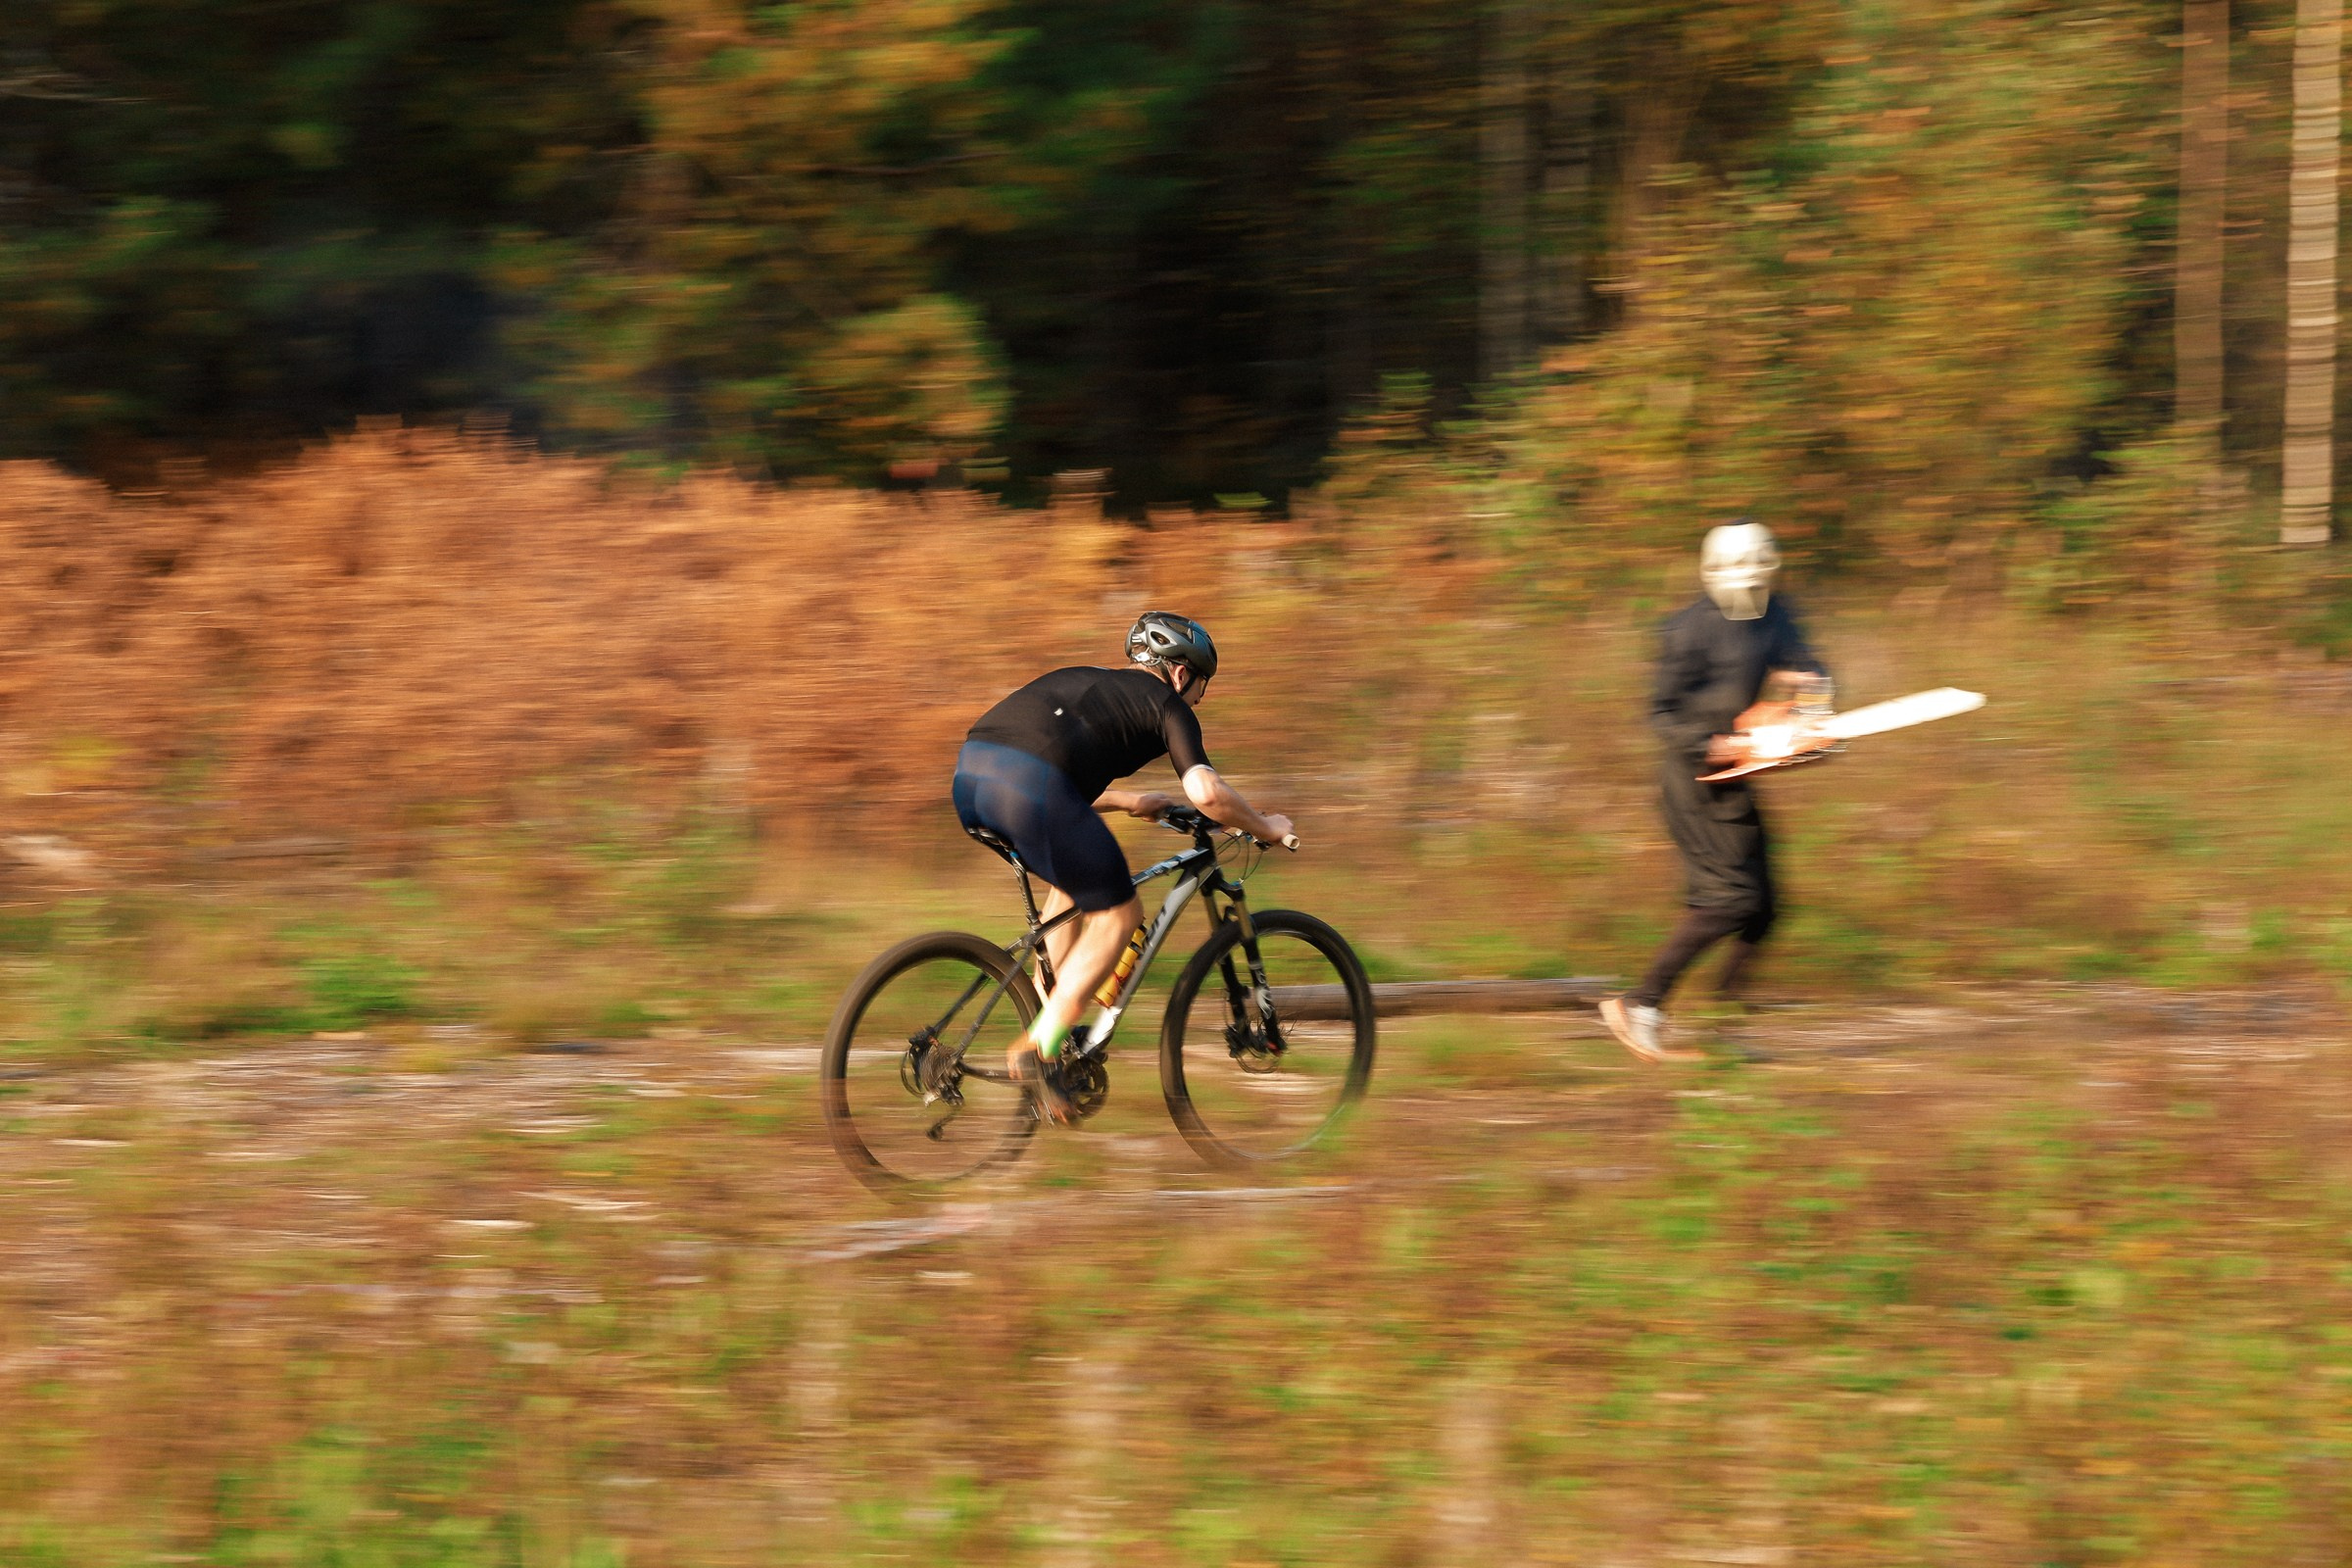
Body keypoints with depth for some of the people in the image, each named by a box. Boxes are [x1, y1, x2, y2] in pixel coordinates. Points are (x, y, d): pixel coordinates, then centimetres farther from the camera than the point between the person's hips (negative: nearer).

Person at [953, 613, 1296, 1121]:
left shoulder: (1082, 680, 36)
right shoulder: (1167, 705, 15)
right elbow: (1206, 792, 0)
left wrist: (1127, 802, 50)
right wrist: (1264, 827, 18)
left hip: (969, 774, 8)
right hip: (1032, 788, -8)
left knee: (1074, 884, 30)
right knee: (1118, 914, 9)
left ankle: (1052, 1024, 26)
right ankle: (1037, 1050, -1)